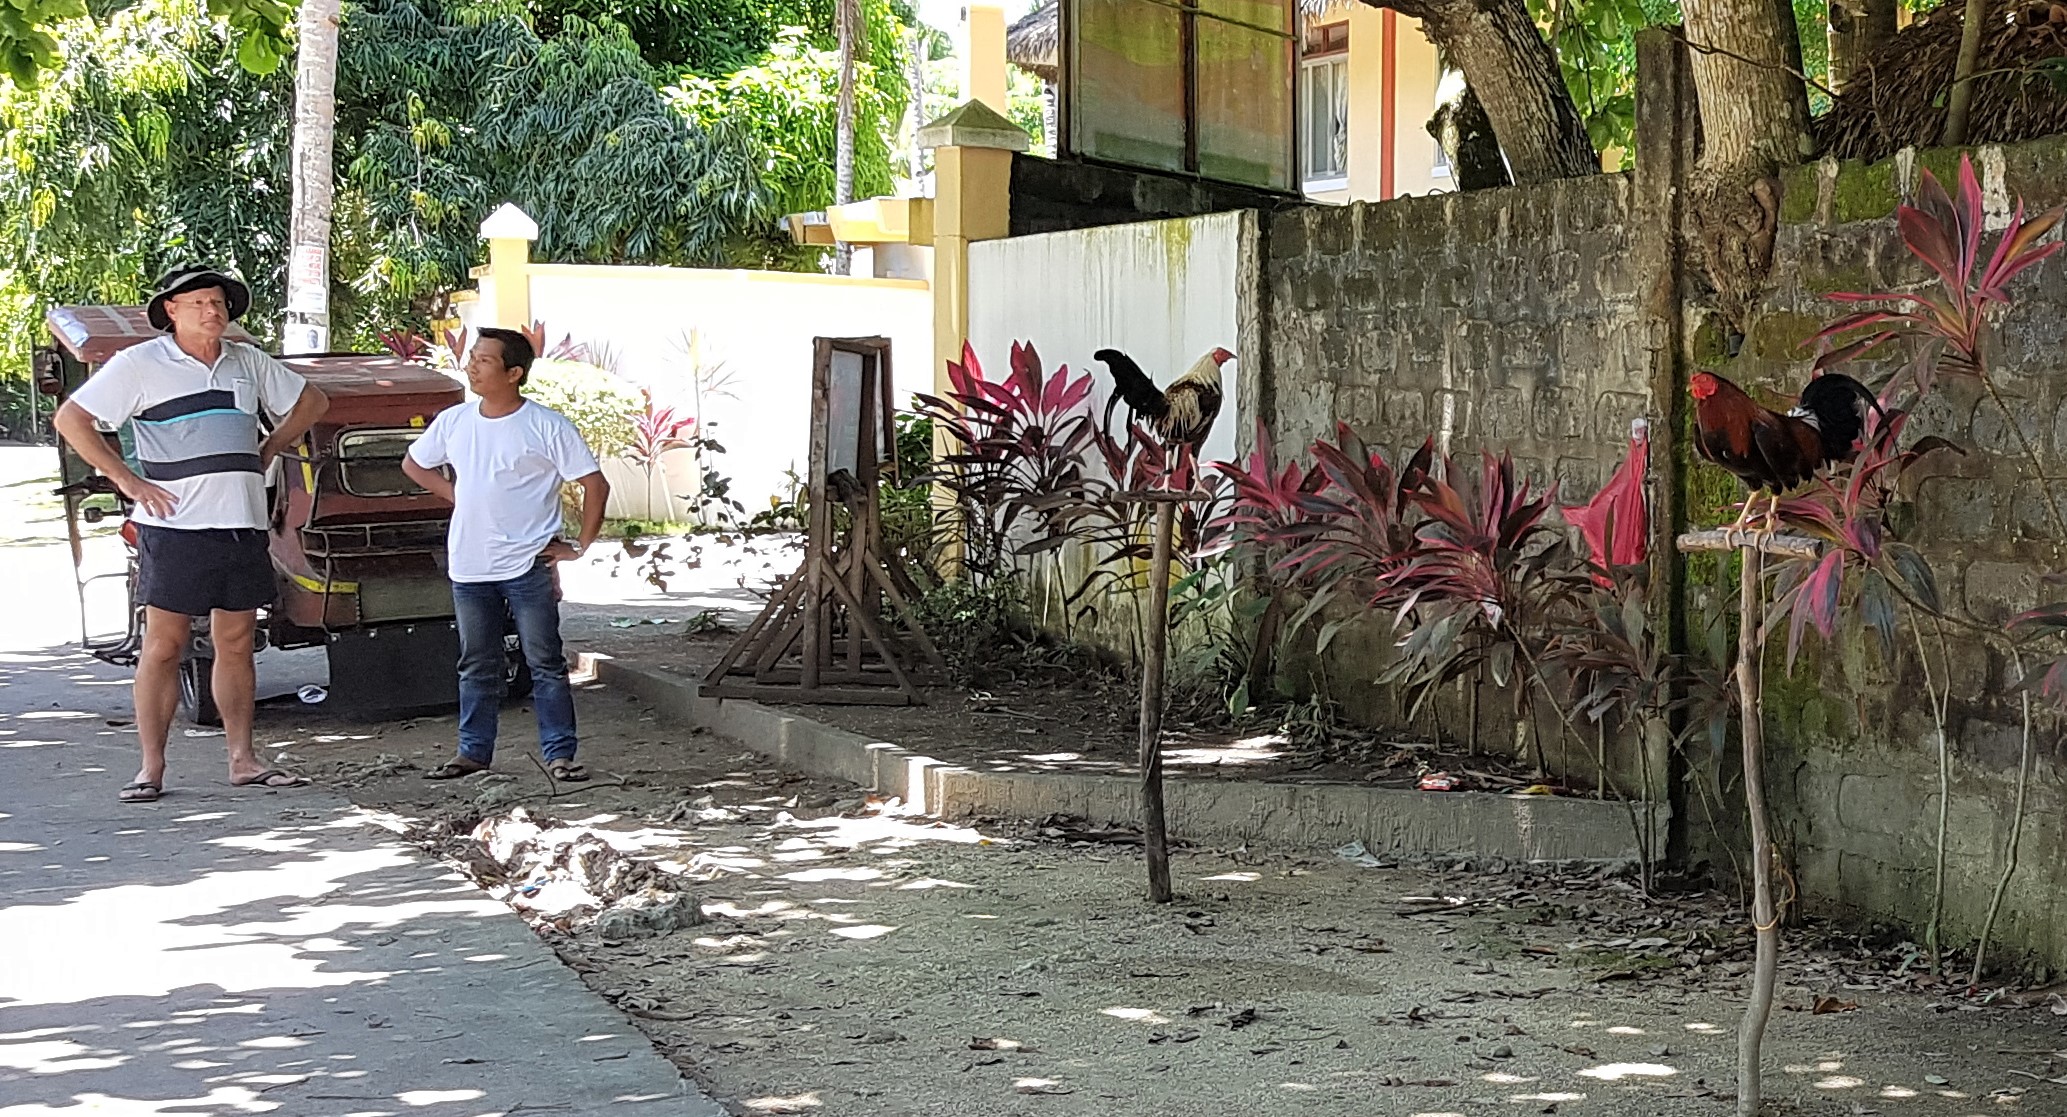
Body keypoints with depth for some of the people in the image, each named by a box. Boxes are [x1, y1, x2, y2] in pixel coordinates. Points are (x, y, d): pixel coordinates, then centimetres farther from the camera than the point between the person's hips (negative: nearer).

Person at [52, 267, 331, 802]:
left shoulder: (248, 362, 13)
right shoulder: (139, 365, -2)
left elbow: (311, 402, 26)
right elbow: (71, 419, -3)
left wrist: (265, 453, 14)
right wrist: (127, 480, -7)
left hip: (243, 525, 5)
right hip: (175, 526, -5)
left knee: (236, 643, 9)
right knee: (164, 645, -3)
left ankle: (242, 759, 15)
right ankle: (151, 767, 0)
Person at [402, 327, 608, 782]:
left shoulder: (546, 427, -8)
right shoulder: (453, 423, 6)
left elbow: (595, 485, -6)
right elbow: (414, 464, 24)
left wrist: (580, 546, -8)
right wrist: (457, 497, 11)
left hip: (528, 567, -4)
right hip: (469, 567, 4)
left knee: (545, 663, 0)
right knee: (477, 666, 12)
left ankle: (560, 753, 4)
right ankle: (474, 751, 20)